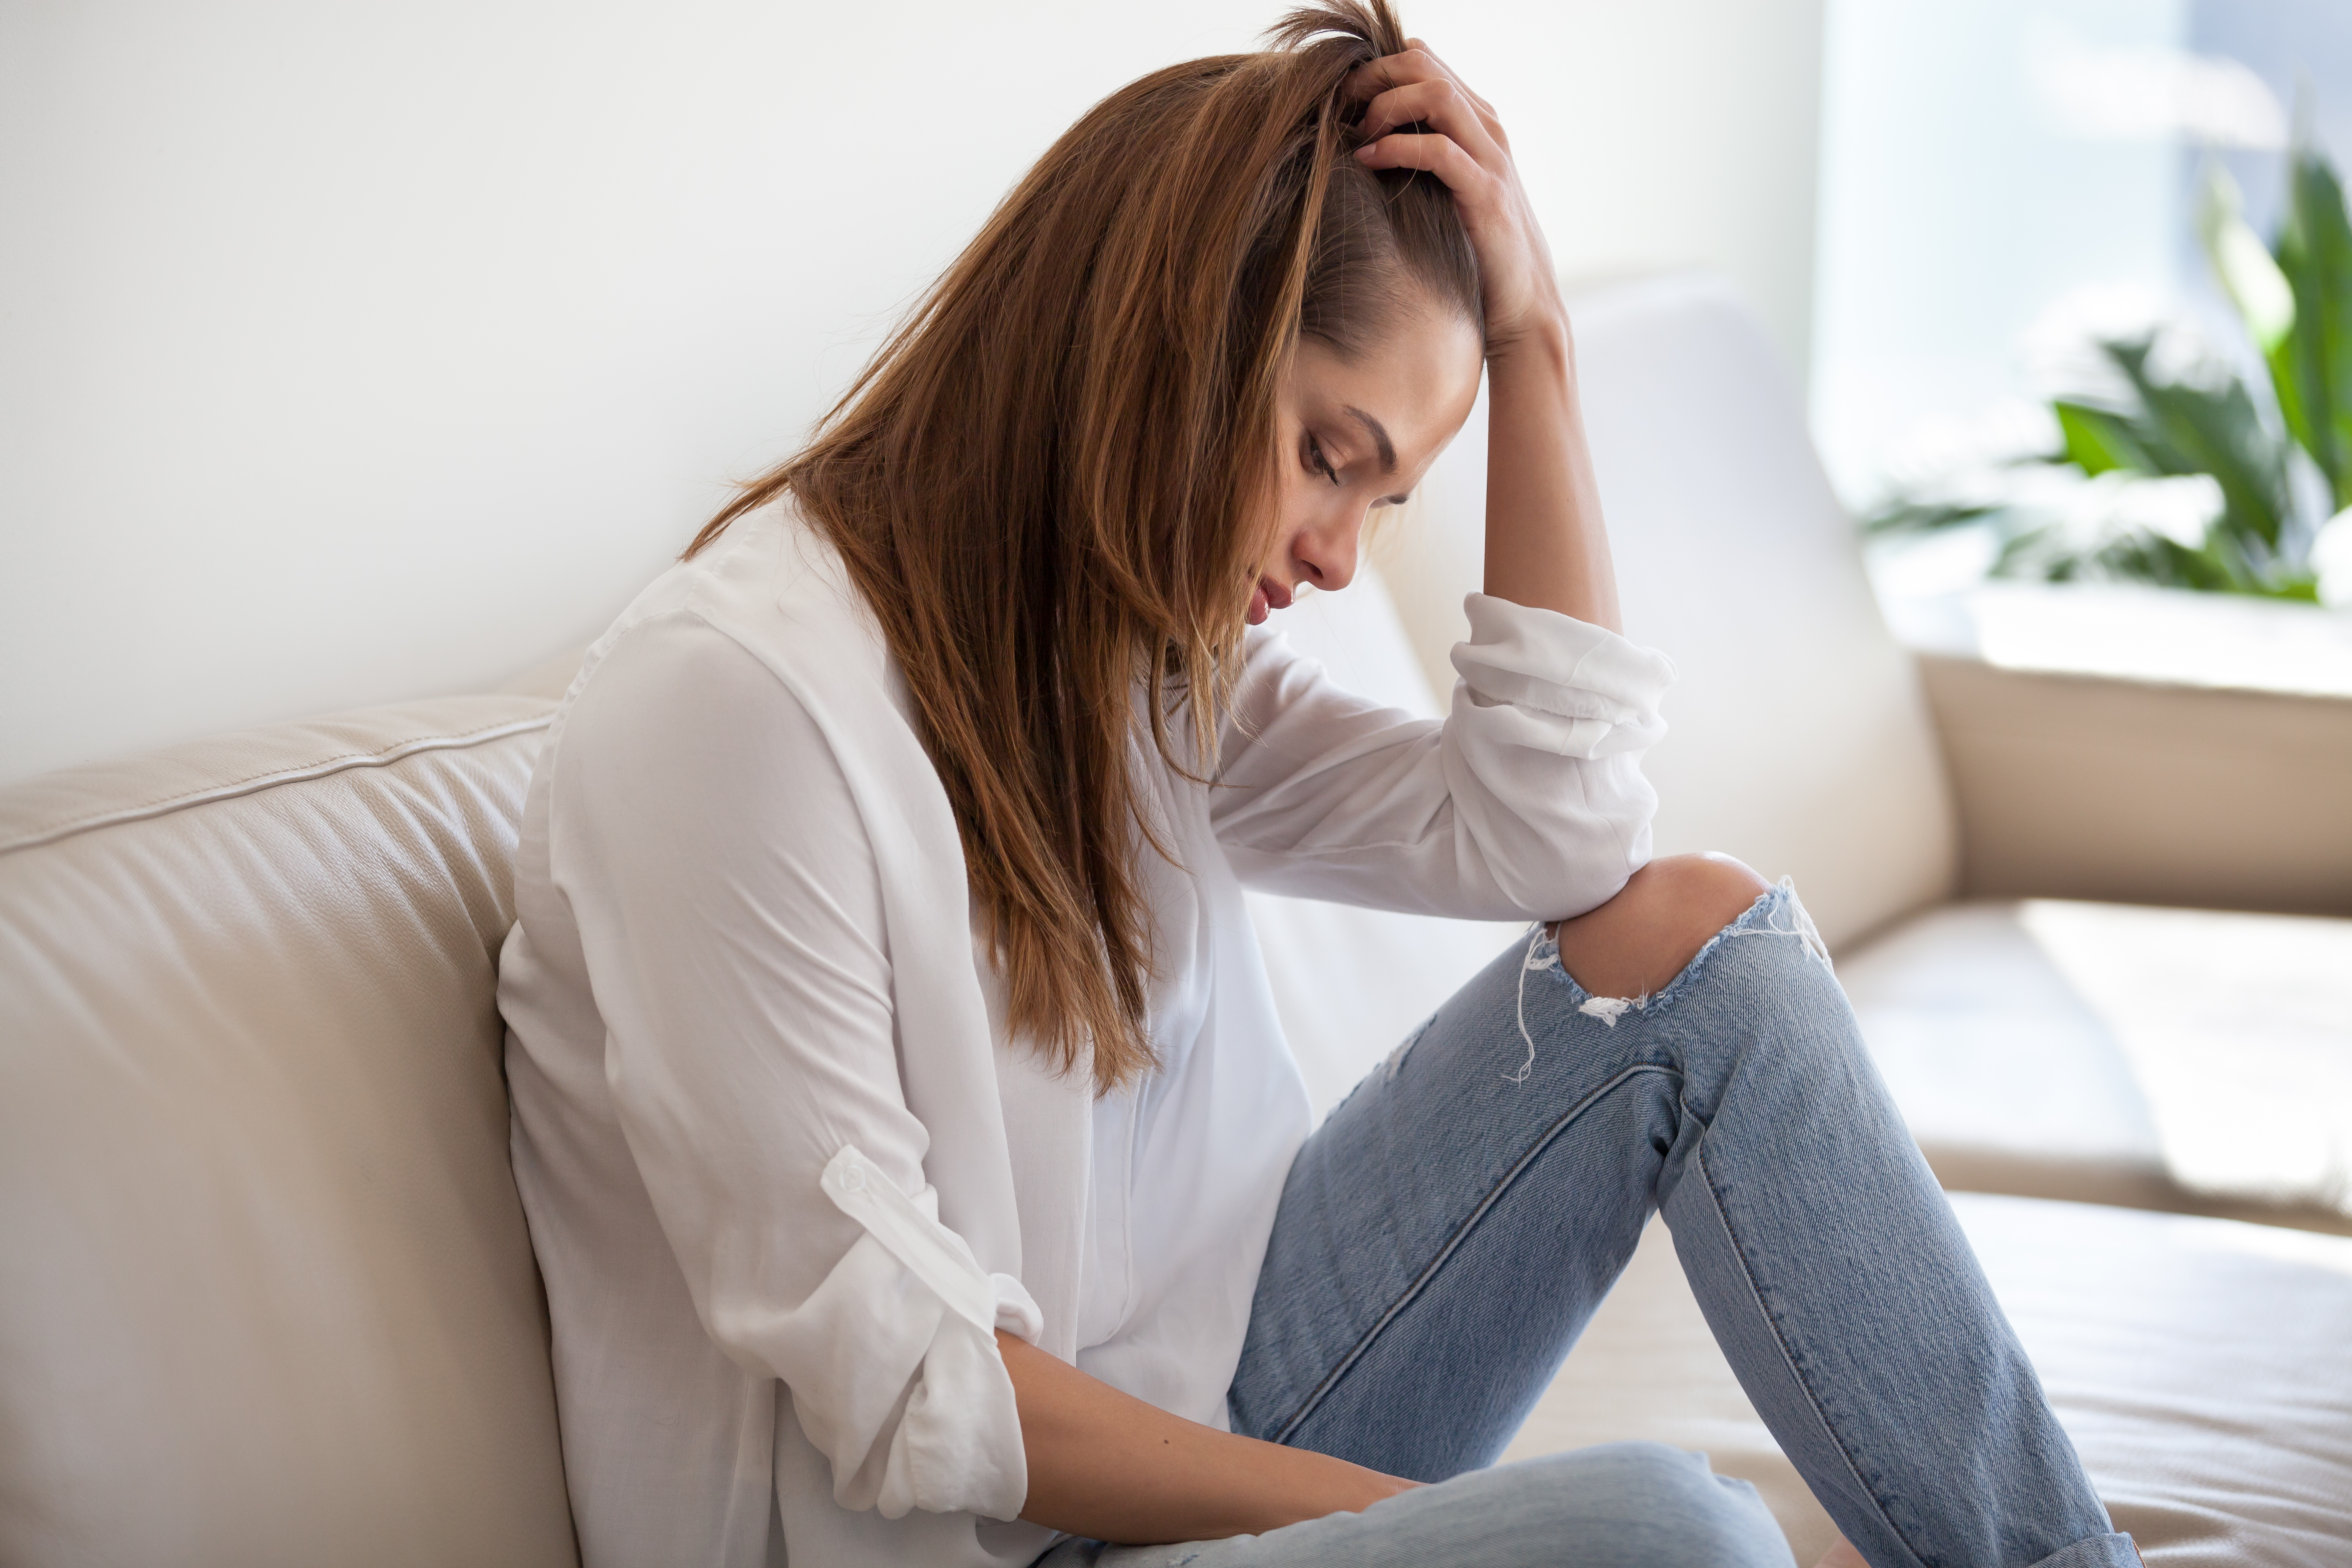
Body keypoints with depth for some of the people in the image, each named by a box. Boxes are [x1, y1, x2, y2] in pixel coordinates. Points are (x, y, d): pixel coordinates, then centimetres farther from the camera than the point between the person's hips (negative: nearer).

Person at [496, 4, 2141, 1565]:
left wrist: (1531, 339, -2)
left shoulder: (1137, 664, 9)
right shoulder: (729, 701, -19)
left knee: (1693, 937, -2)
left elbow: (1552, 834, -1)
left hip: (1182, 1418, 9)